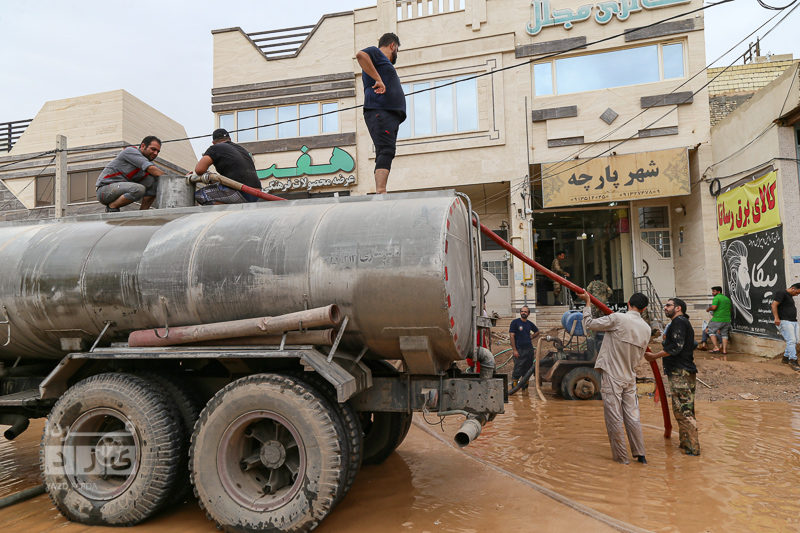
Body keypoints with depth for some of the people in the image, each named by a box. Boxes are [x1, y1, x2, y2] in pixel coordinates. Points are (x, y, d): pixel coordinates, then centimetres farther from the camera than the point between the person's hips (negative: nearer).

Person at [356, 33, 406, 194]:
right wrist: (378, 79, -19)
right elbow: (361, 55, -15)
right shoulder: (375, 52, 7)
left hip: (391, 114, 10)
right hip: (379, 112, -10)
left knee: (386, 153, -1)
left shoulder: (385, 64, 35)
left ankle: (380, 193, -8)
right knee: (386, 151, -24)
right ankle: (380, 192, -36)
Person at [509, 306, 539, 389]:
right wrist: (514, 350, -13)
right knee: (517, 370, -7)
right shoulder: (515, 322, -3)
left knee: (528, 370, 9)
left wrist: (531, 337, 11)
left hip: (529, 349, 5)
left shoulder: (529, 323, 12)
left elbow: (537, 332, 30)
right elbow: (512, 336, -7)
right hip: (519, 350, -5)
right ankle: (514, 387, 0)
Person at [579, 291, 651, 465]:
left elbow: (589, 324, -8)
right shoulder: (646, 328, 5)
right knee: (632, 416, 13)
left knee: (614, 418, 3)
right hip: (630, 377, 6)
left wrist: (588, 303, 4)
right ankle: (640, 455, 19)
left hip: (612, 376, -5)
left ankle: (622, 458, 10)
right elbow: (639, 355, 13)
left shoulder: (618, 318, -14)